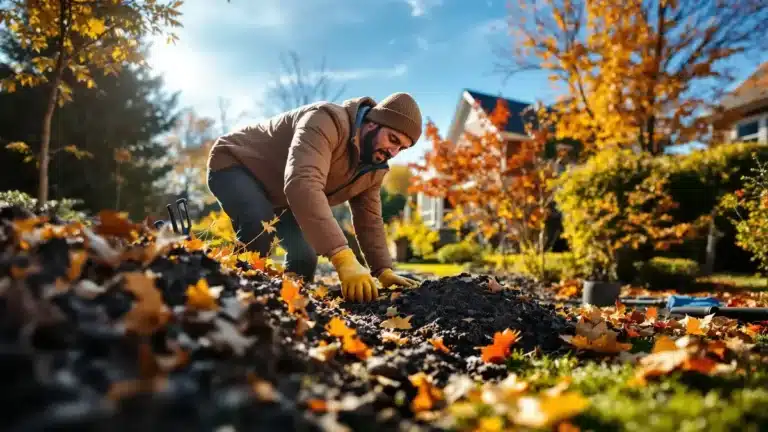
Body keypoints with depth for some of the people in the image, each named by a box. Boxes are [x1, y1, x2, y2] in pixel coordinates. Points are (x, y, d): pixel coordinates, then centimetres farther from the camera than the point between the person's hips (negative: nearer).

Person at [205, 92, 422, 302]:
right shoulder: (327, 122, -37)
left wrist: (384, 271, -16)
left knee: (304, 257, -7)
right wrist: (344, 257, -60)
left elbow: (369, 220, 0)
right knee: (259, 230, -36)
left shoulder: (374, 168, -7)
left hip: (277, 195, 8)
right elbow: (303, 184, -52)